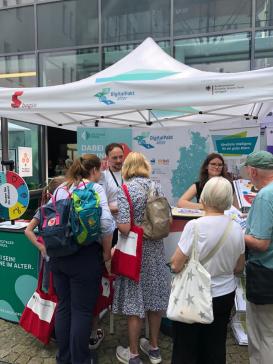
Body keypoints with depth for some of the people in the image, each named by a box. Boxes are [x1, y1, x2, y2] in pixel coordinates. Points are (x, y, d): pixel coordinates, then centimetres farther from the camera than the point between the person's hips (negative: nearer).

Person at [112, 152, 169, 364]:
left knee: (134, 301, 9)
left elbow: (125, 228, -21)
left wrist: (111, 220, -2)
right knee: (154, 298, 17)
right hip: (156, 249, 5)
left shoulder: (126, 189, -14)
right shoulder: (157, 187, 2)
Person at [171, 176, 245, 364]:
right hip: (225, 295, 5)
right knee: (215, 348, 22)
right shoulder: (236, 228, -7)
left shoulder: (195, 226, -23)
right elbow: (239, 267, 4)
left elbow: (176, 265, -19)